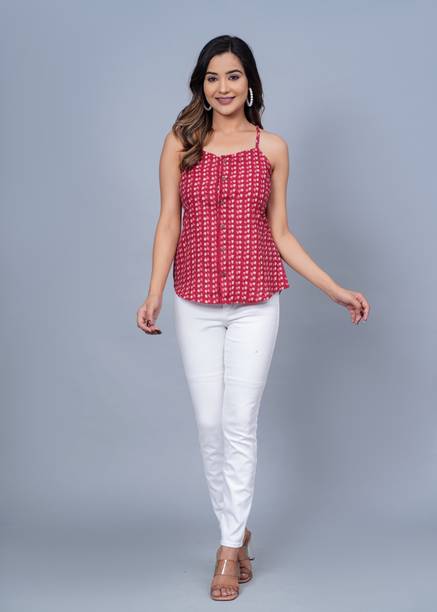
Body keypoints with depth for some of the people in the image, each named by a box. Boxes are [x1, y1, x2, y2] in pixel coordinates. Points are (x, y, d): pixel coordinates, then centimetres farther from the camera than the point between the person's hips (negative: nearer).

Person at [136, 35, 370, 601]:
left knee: (240, 423, -2)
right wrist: (154, 294, -13)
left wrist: (336, 290, 1)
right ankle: (239, 531, 25)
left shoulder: (272, 147, 4)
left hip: (255, 302, -1)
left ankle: (230, 549, 10)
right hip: (196, 302, 1)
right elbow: (168, 222, 0)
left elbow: (281, 234, 6)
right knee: (209, 424, 6)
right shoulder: (181, 143, 4)